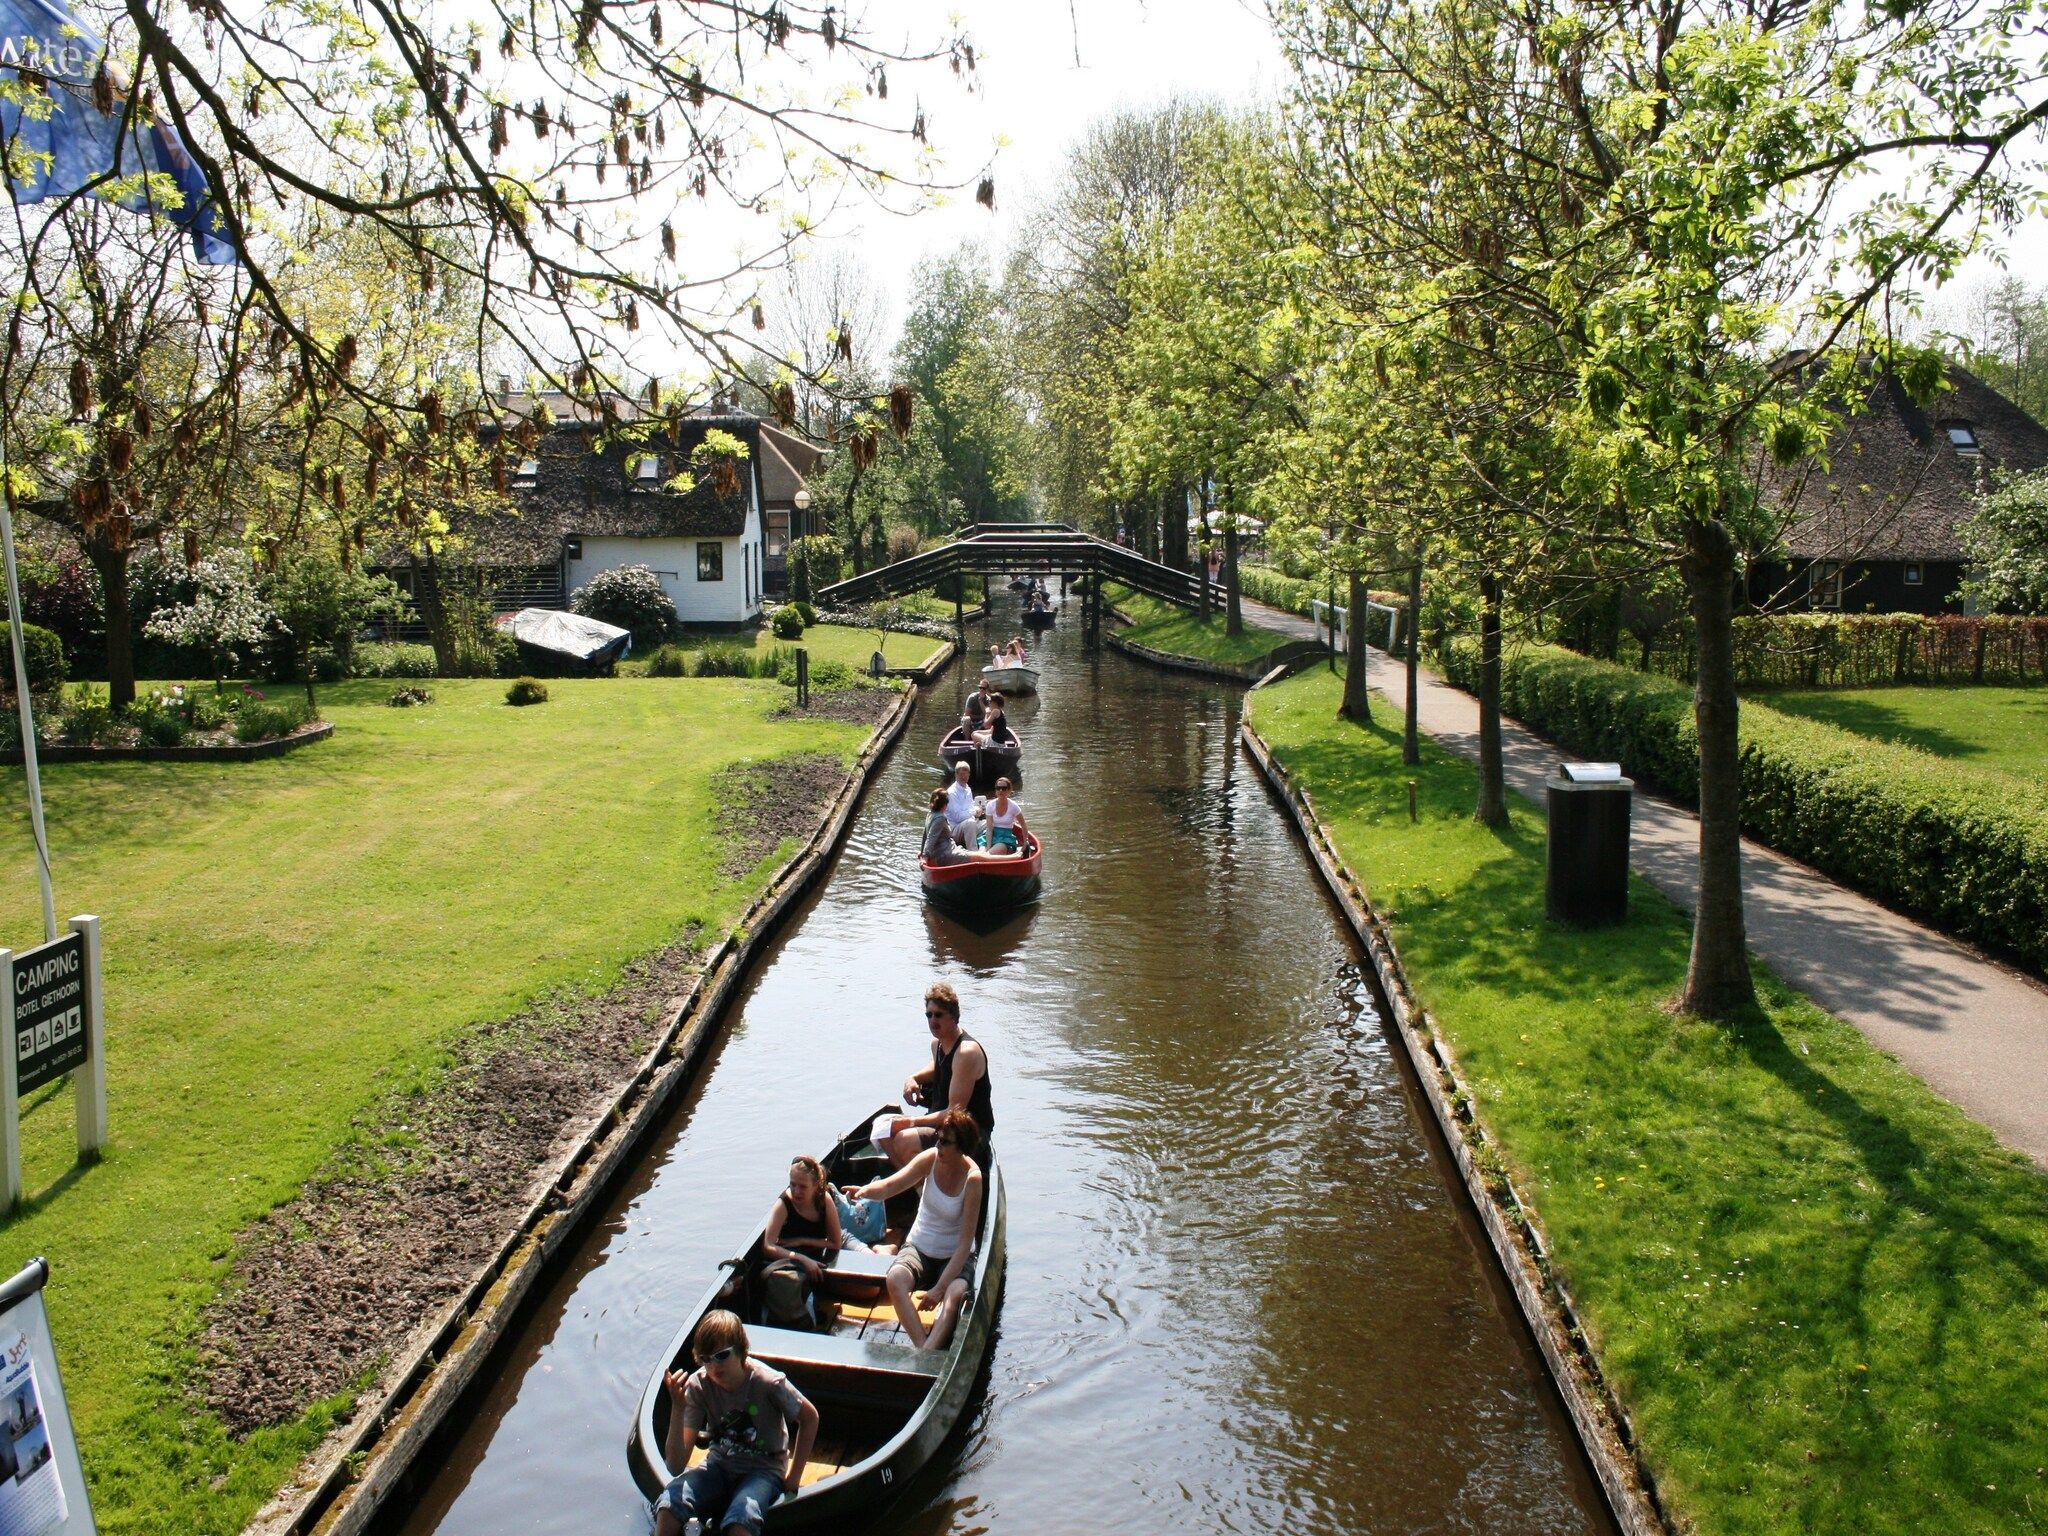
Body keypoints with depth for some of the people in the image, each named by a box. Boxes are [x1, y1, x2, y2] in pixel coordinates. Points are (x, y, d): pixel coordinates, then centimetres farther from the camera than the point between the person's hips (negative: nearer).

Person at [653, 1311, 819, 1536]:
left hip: (764, 1470, -3)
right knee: (669, 1503, -29)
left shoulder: (769, 1383, -21)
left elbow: (809, 1416, -1)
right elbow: (677, 1463, -18)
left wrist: (794, 1476, -1)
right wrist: (677, 1409, -31)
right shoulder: (697, 1385, -14)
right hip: (718, 1466, 3)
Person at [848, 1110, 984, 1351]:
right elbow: (889, 1186, -21)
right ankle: (923, 1346, -34)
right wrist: (866, 1191, -45)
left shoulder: (972, 1178, -20)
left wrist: (939, 1288, -27)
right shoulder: (930, 1158, -10)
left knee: (955, 1294, -34)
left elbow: (965, 1243, -21)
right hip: (919, 1247, 3)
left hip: (955, 1257, -3)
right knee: (895, 1278, -29)